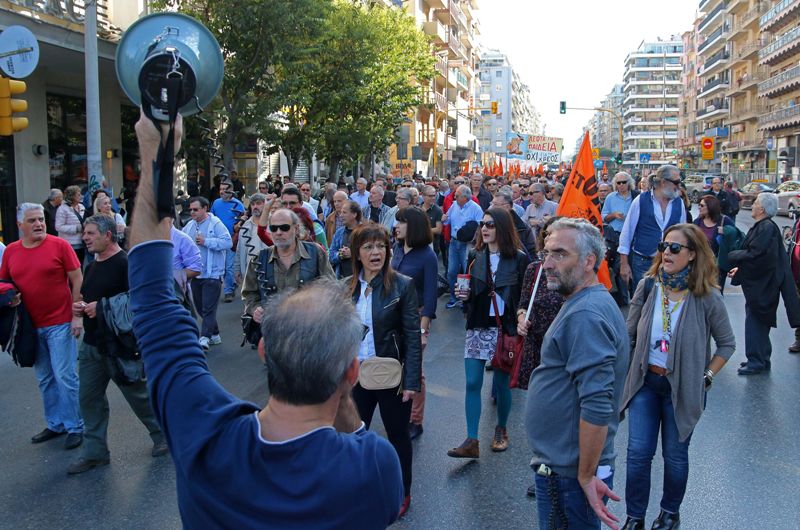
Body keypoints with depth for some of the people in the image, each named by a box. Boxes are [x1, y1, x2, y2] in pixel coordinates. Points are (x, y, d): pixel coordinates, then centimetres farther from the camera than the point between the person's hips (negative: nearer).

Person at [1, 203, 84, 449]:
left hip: (60, 323, -4)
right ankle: (55, 424, 28)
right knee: (45, 379, 14)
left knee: (65, 377, -1)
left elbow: (78, 280, -6)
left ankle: (75, 427, 12)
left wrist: (77, 315, -10)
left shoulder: (59, 245, -7)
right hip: (31, 326, 5)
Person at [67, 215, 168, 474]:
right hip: (91, 344, 9)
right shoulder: (92, 266, 14)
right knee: (89, 397, 10)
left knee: (139, 393, 5)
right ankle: (94, 452, 23)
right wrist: (79, 307, 5)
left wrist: (102, 307, -22)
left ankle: (162, 435, 25)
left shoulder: (125, 263, -15)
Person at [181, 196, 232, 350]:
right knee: (200, 307, 13)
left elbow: (228, 242, -18)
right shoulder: (189, 226, 12)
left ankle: (205, 337, -12)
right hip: (194, 274, 7)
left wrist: (206, 242, -19)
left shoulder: (216, 224, -7)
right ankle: (214, 335, 25)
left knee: (209, 308, -10)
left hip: (212, 274, -7)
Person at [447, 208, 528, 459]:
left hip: (506, 328, -3)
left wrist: (520, 325, -14)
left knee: (501, 382, 7)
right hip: (478, 327, 3)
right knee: (472, 383, -2)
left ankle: (501, 429, 31)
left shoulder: (518, 258, -4)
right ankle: (471, 441, 3)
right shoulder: (475, 257, 8)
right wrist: (464, 295, -4)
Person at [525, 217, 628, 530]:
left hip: (568, 472, -10)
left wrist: (586, 477, -23)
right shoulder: (589, 302, 9)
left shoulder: (585, 315, -24)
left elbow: (597, 407, -29)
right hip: (561, 463, 10)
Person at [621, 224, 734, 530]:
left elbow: (727, 344, 1)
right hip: (645, 382, 2)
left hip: (682, 387, -1)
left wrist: (706, 377, -4)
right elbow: (629, 334, 3)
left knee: (675, 455, 14)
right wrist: (624, 372, 0)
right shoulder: (647, 286, -7)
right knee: (638, 453, 3)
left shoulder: (707, 298, -13)